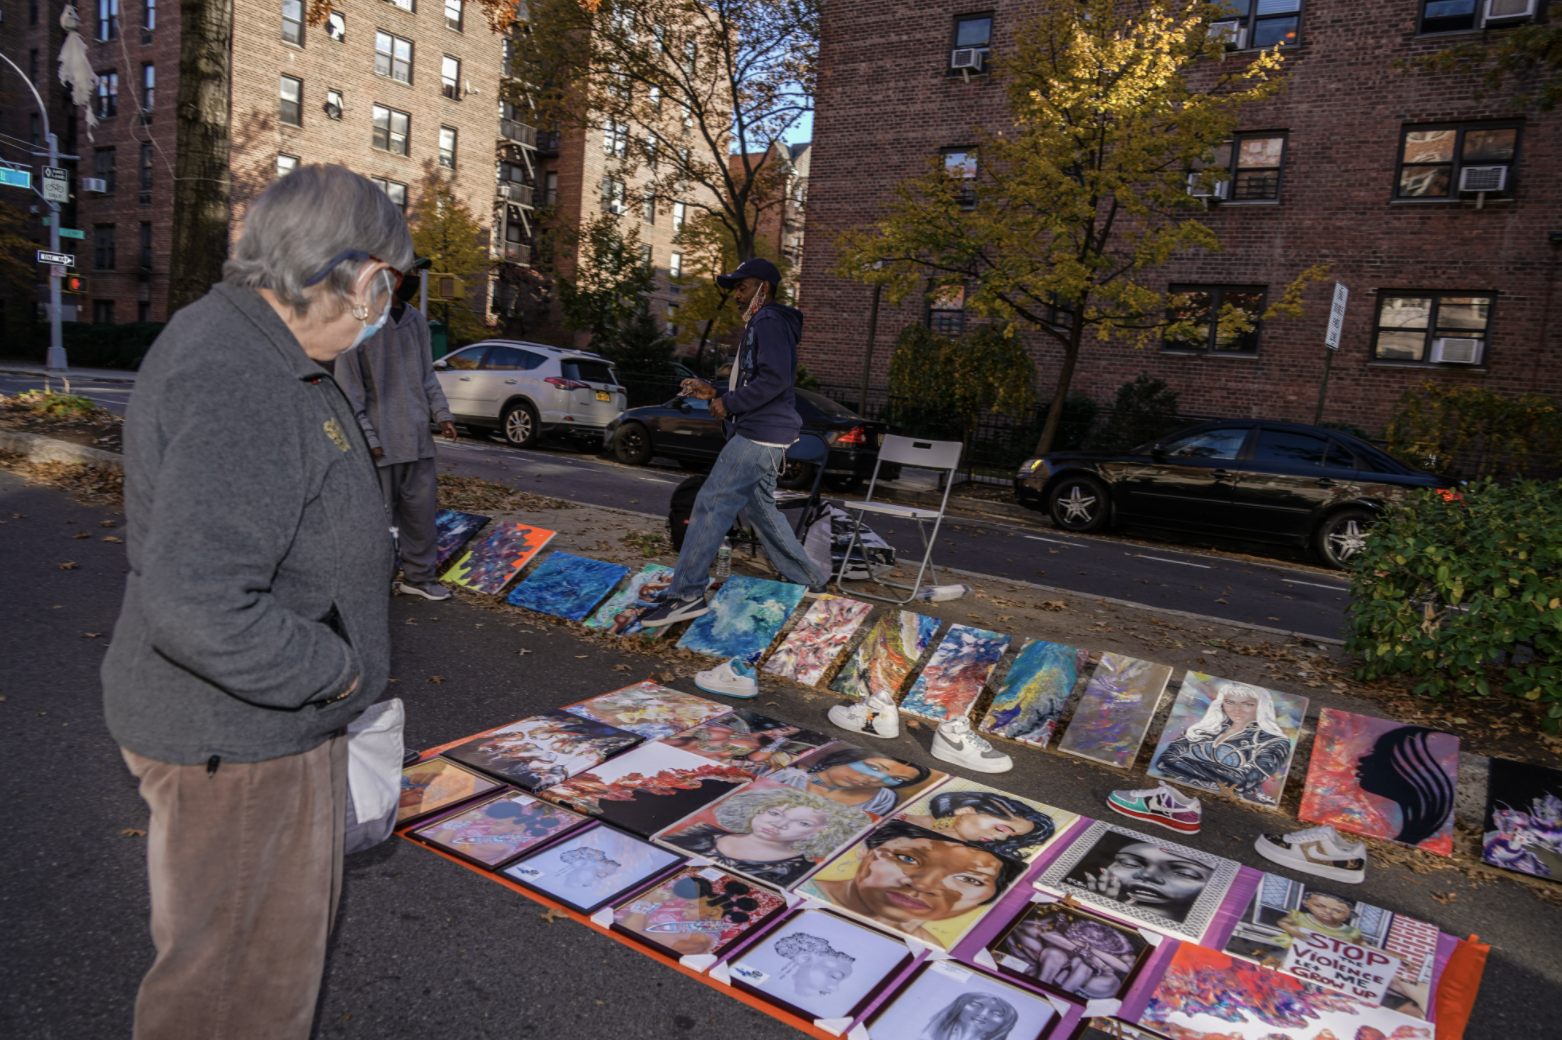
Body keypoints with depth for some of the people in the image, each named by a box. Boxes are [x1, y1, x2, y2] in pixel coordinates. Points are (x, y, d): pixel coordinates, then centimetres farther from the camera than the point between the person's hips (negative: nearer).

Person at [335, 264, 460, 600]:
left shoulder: (416, 321, 10)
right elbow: (348, 387, -8)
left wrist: (441, 413, 4)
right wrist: (366, 436, -13)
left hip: (417, 436, 6)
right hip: (379, 440, -5)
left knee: (423, 507, 9)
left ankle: (419, 577, 20)